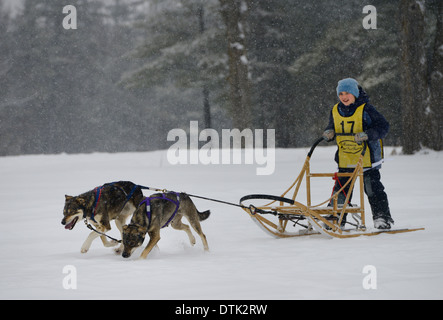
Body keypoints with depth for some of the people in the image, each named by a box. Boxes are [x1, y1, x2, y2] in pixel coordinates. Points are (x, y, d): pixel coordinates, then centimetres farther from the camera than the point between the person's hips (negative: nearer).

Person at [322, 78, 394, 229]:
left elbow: (384, 126, -13)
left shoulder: (365, 109, -10)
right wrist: (329, 133, -3)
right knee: (341, 189, 6)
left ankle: (382, 218, 4)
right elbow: (332, 127, 22)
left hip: (367, 158, -5)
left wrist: (366, 135, -27)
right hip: (345, 159, 5)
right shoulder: (335, 111, 7)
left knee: (372, 189, -3)